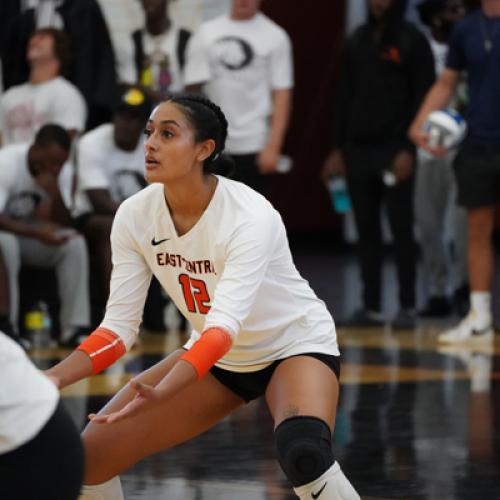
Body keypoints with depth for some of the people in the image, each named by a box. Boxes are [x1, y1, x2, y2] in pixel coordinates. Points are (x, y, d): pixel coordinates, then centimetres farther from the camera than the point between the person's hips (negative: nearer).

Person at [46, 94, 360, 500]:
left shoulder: (251, 216, -30)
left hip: (296, 343, -6)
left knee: (303, 452, -37)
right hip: (215, 356, 6)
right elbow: (119, 326, -13)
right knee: (91, 455, -7)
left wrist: (159, 393, -55)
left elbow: (225, 323, -40)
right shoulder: (135, 216, -13)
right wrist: (52, 379, -30)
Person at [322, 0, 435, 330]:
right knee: (367, 230, 5)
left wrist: (408, 148, -13)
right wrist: (339, 148, 11)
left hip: (394, 151, -5)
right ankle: (372, 307, 9)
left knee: (402, 230, -3)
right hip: (358, 150, 5)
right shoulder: (356, 42, 13)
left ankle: (408, 307, 2)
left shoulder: (413, 42, -3)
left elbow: (423, 97, -7)